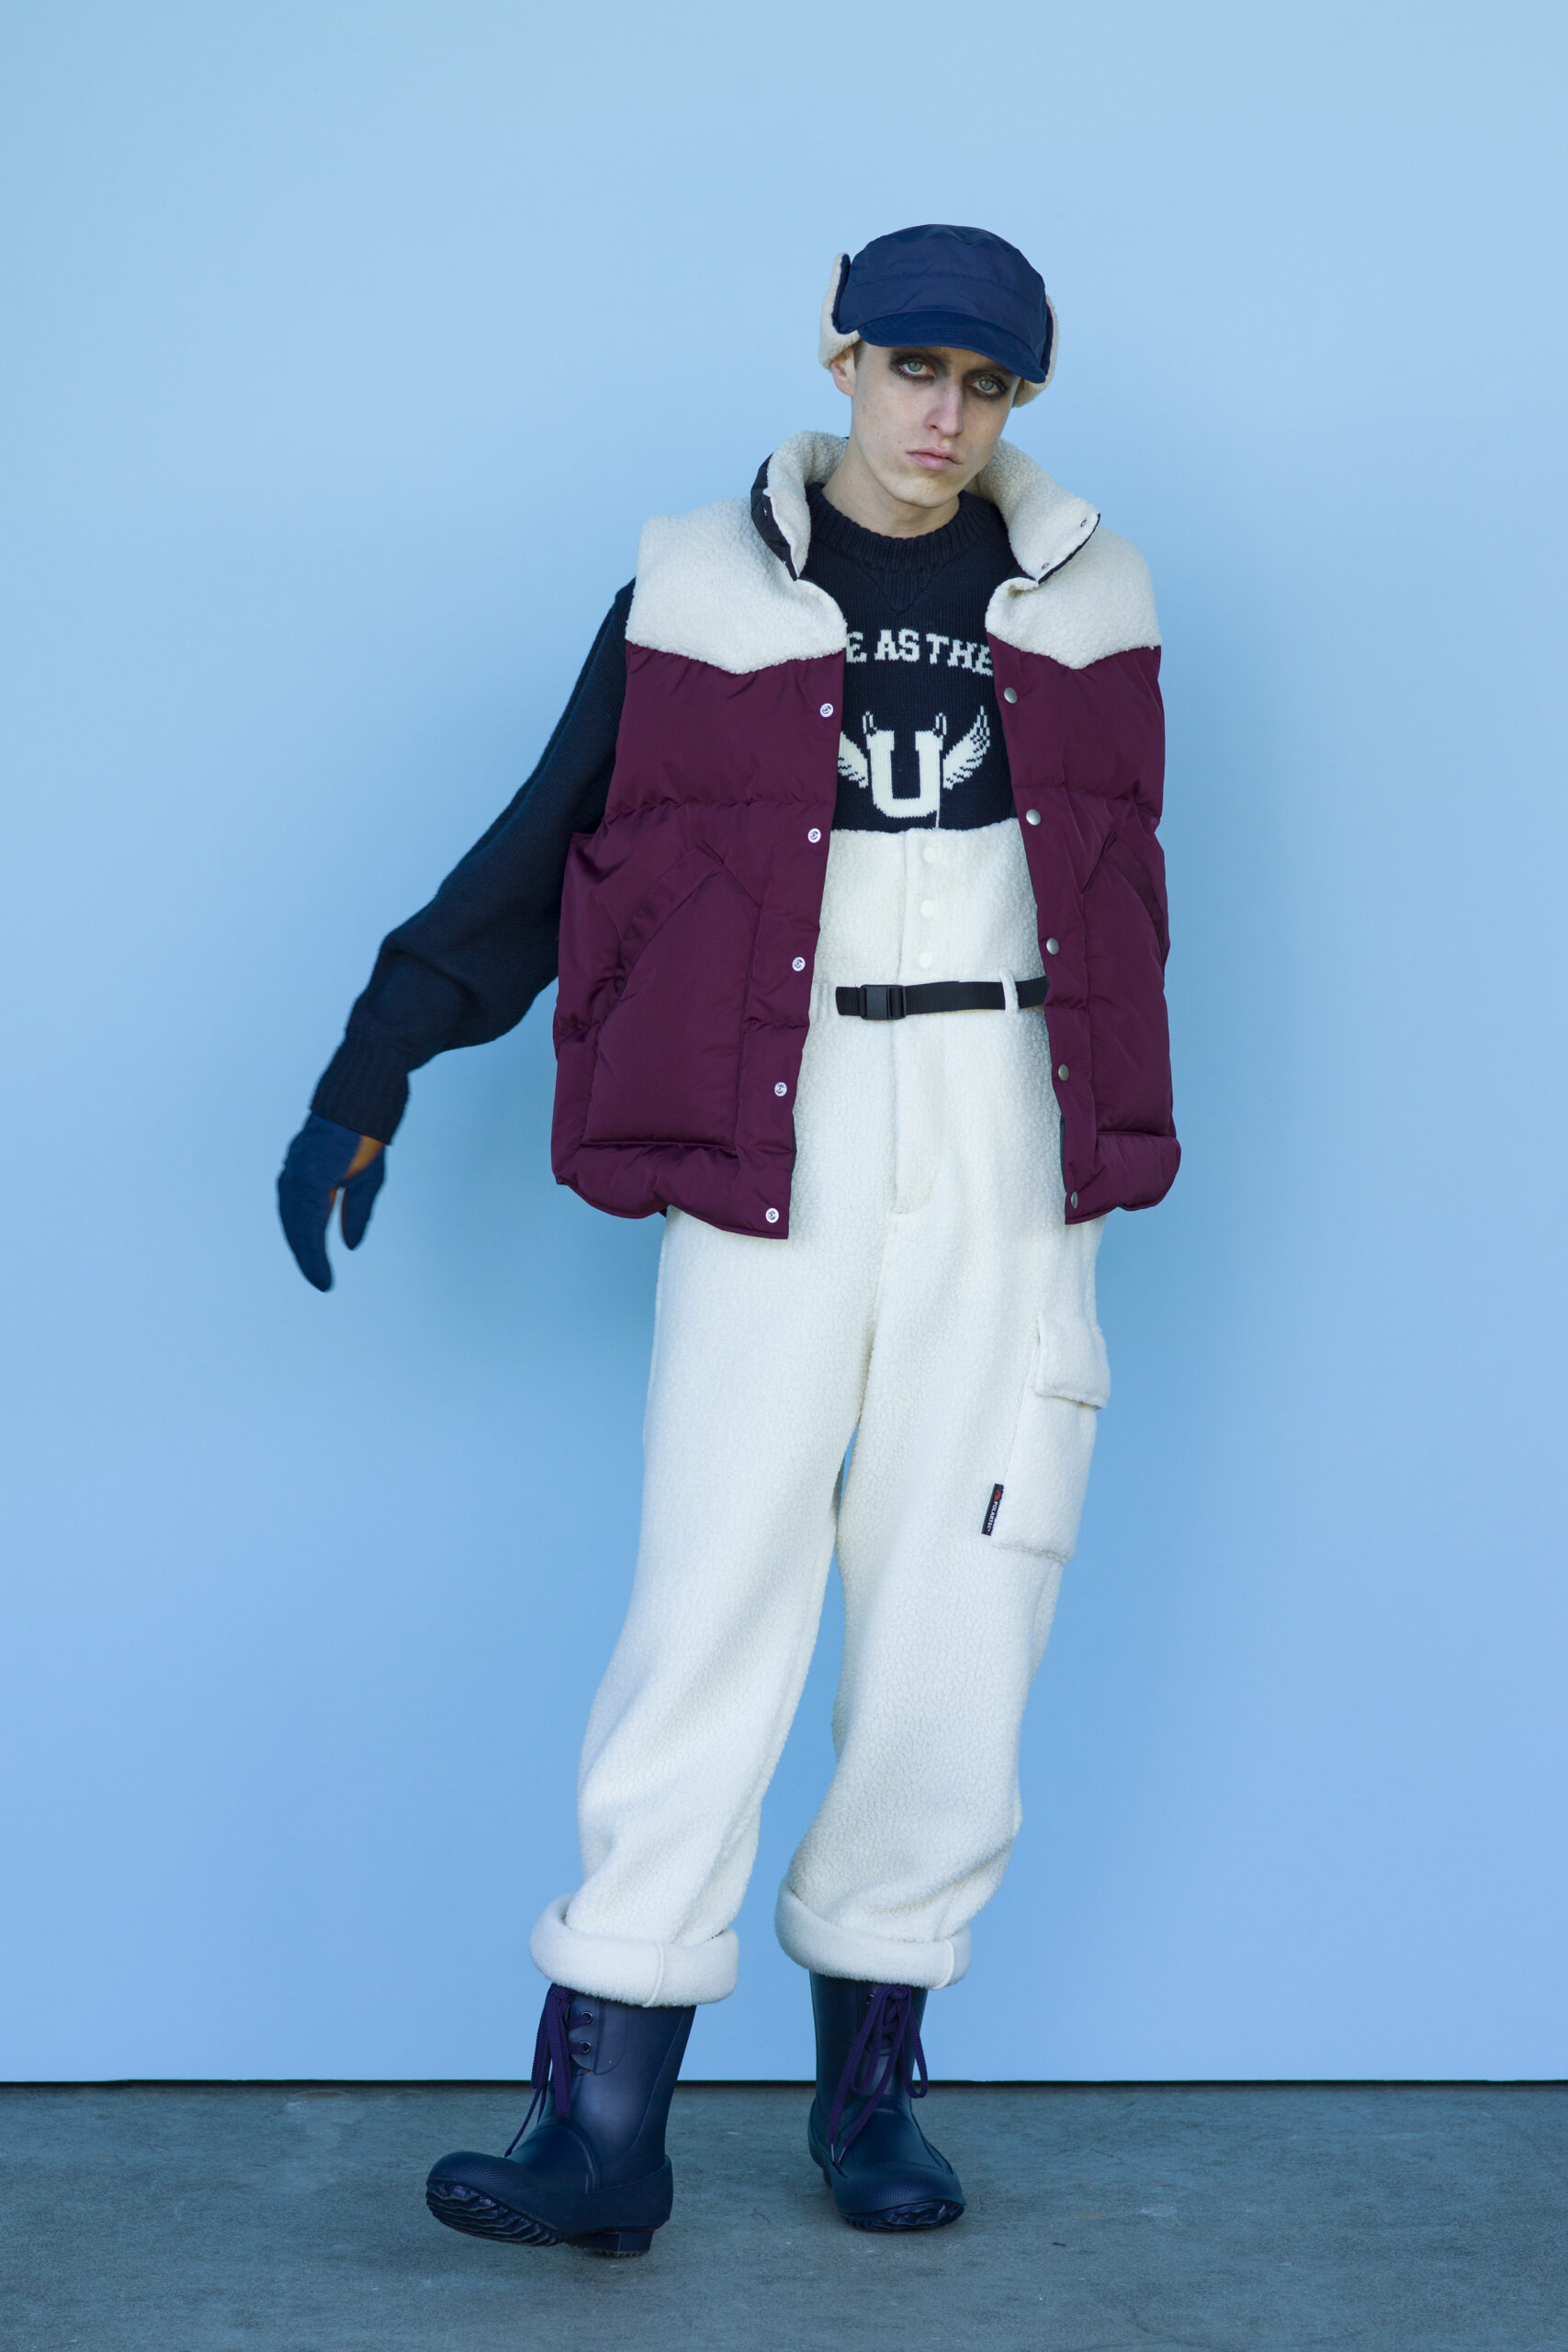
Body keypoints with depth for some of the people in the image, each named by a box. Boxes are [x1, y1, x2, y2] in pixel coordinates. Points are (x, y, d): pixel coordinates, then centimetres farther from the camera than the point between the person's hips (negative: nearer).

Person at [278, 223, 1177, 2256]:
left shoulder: (1081, 600, 10)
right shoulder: (701, 594, 2)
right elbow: (541, 858, 5)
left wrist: (1108, 1141, 20)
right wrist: (371, 1079, 2)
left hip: (1007, 1158, 3)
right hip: (777, 1150, -2)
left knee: (956, 1627, 2)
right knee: (709, 1611, -9)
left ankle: (872, 2073, 12)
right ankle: (604, 2118, -8)